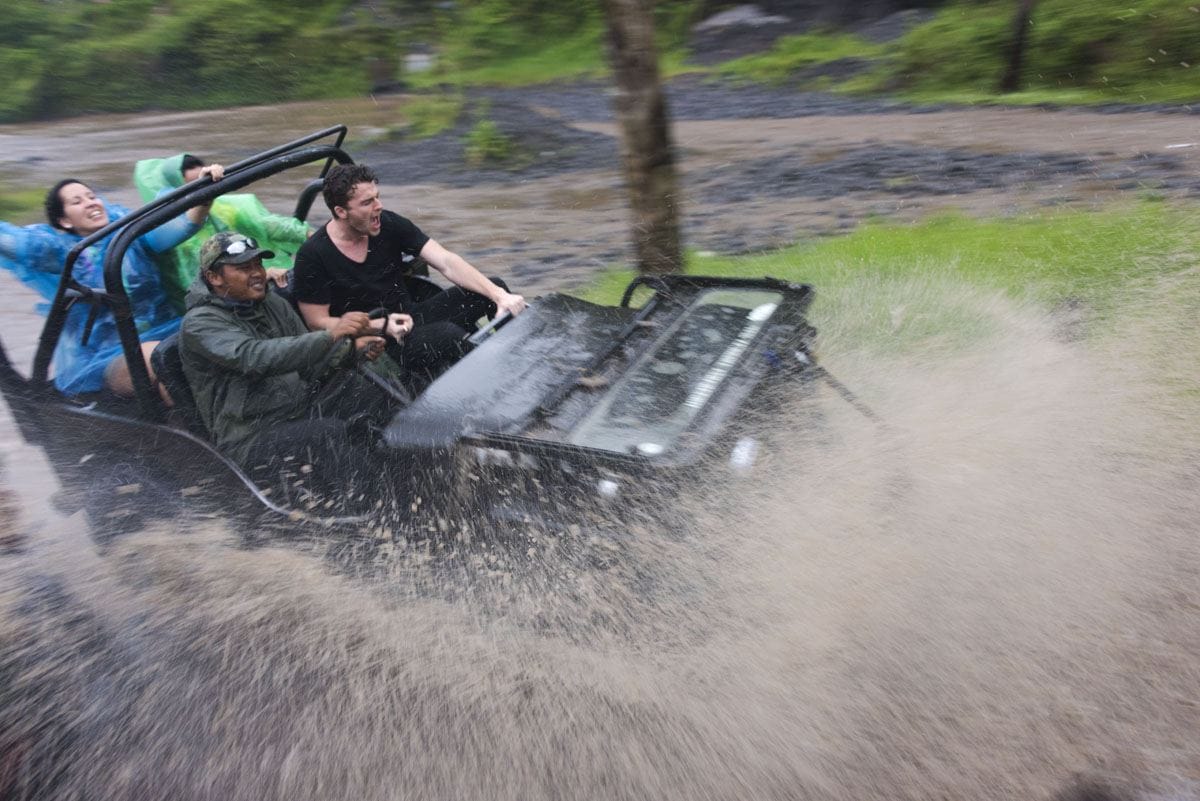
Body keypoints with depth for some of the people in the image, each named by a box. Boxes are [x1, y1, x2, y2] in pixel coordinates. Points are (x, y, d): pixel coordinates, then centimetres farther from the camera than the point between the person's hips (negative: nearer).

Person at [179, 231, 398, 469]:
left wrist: (353, 348, -11)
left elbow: (310, 362, 10)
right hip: (254, 437, -7)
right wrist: (330, 334, -39)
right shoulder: (200, 323, -10)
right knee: (332, 434, -32)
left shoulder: (273, 303, 10)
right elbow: (255, 357, -29)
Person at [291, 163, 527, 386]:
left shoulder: (389, 224, -3)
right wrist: (382, 325, -19)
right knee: (449, 335, -34)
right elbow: (318, 323, -9)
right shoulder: (312, 256, -13)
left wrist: (499, 295, -23)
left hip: (414, 313, 6)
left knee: (493, 287, -11)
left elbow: (447, 263, -10)